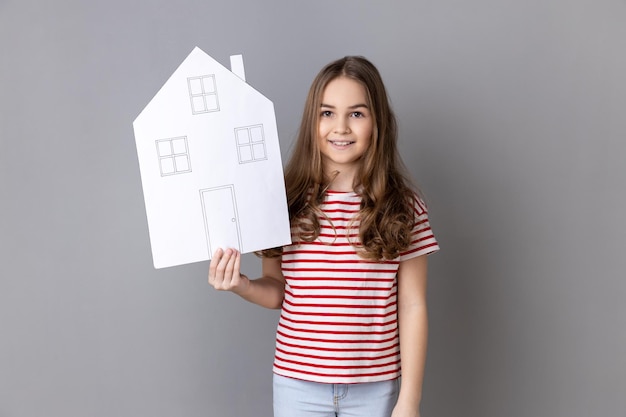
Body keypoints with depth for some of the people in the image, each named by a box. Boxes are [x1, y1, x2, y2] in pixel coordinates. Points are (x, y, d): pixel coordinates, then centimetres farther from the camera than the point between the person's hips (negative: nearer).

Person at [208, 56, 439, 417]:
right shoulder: (287, 200, -5)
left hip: (375, 386, -1)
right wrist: (243, 286, -15)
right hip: (297, 383, 1)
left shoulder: (403, 206, -7)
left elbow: (413, 307, -4)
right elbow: (278, 291, 5)